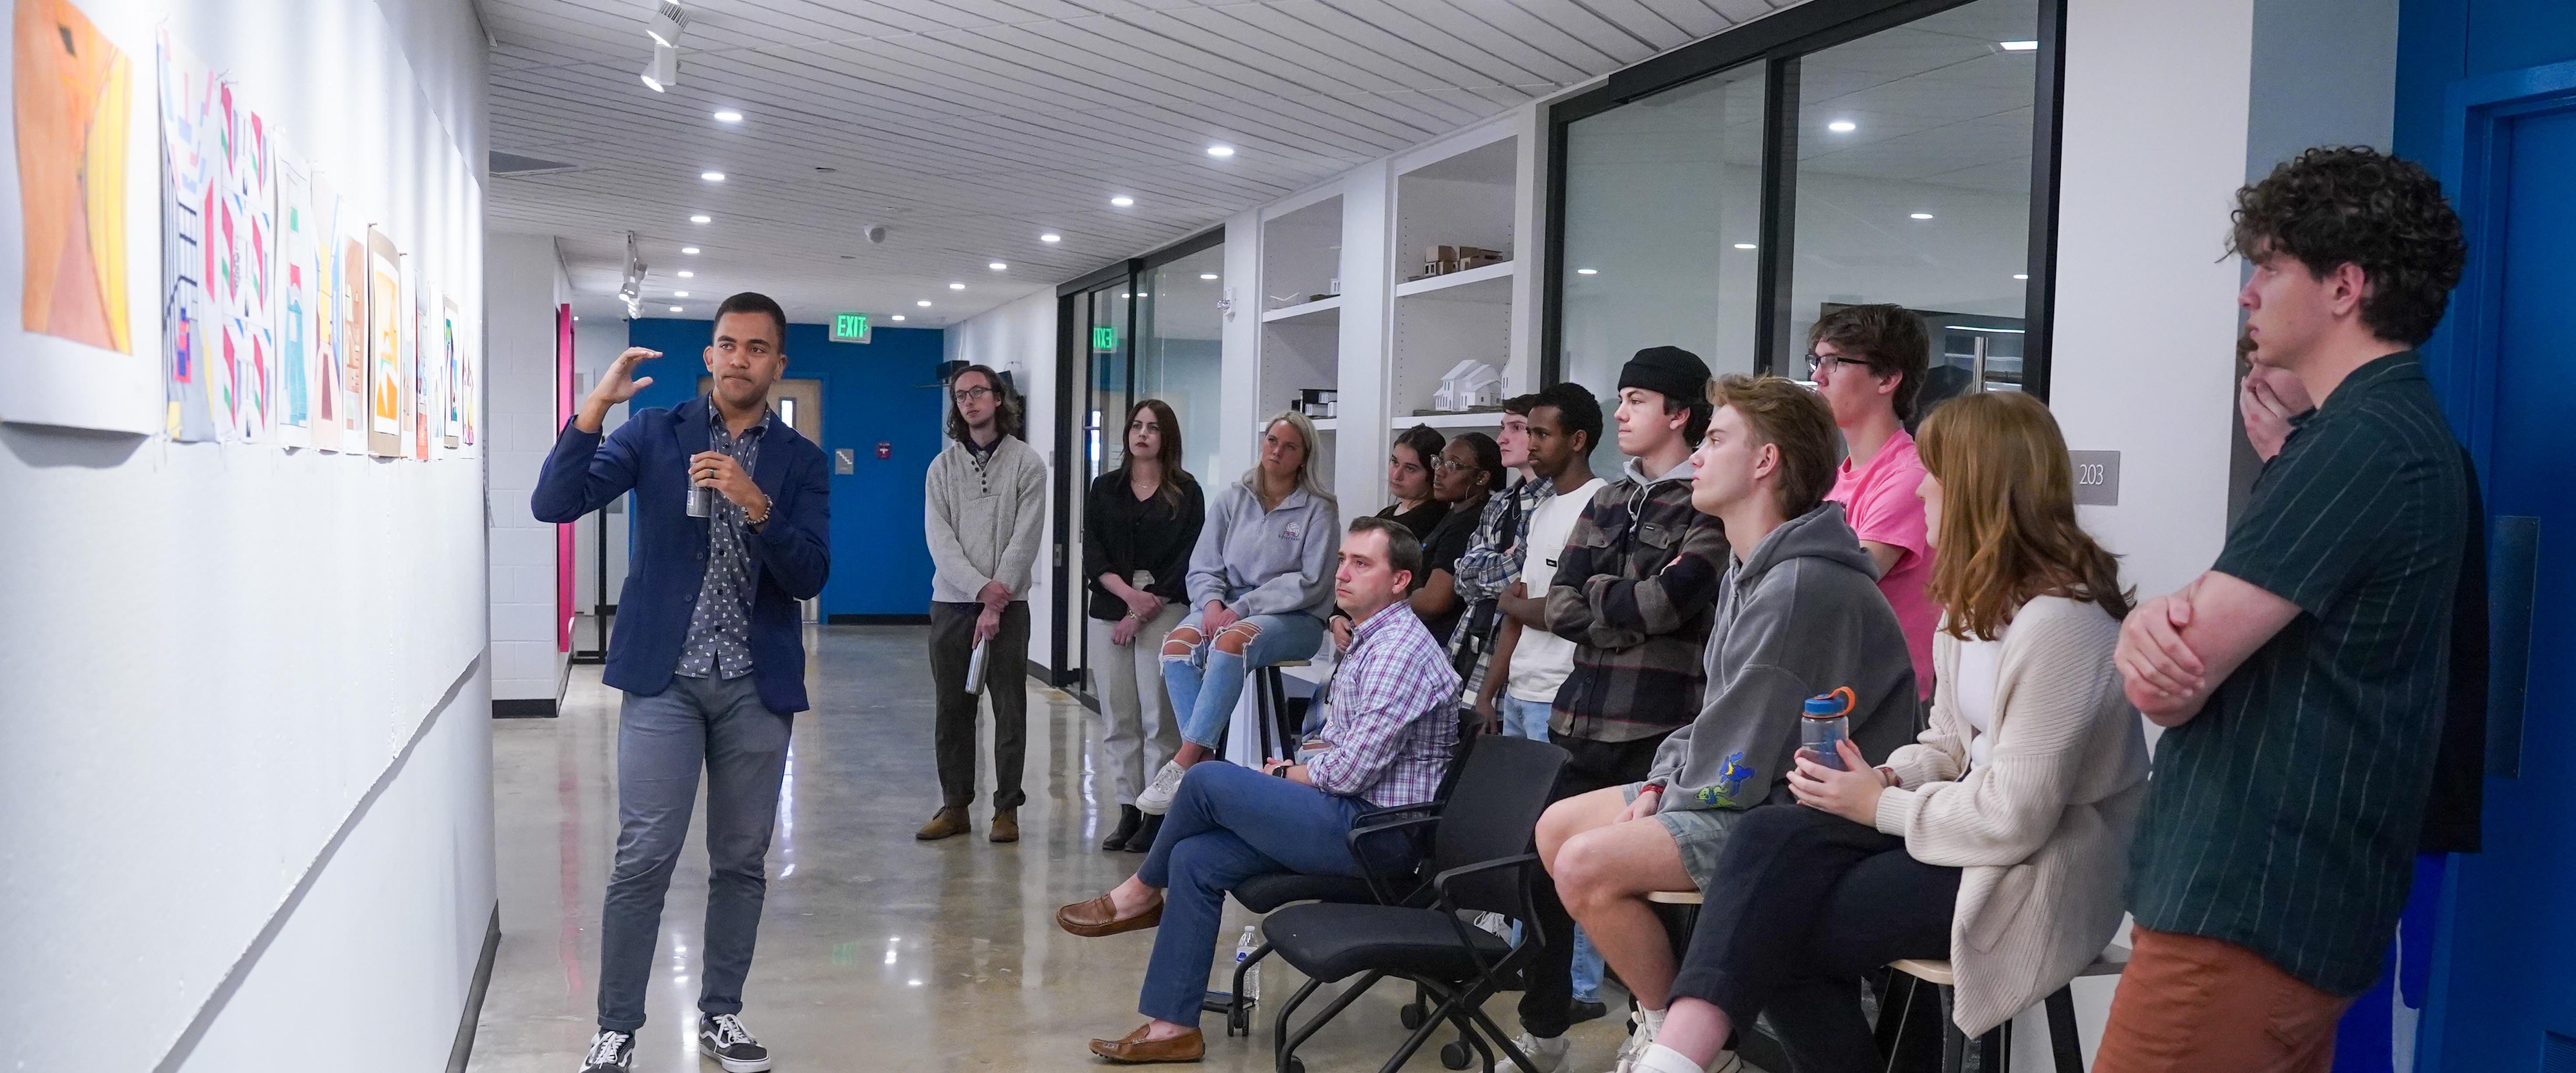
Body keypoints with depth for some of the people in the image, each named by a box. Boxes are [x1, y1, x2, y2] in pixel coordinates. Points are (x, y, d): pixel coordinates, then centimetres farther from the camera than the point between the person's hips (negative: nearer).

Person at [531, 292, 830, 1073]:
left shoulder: (800, 460, 4)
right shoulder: (654, 433, 2)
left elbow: (810, 577, -6)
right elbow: (554, 504, -8)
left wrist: (755, 505, -22)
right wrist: (595, 406, -20)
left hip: (757, 686, 2)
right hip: (665, 678, -2)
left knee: (741, 860, 9)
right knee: (644, 858, -4)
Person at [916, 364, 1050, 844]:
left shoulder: (1026, 462, 0)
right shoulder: (943, 466, 8)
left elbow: (1025, 539, -7)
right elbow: (939, 539, -2)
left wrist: (995, 605, -14)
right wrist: (981, 588, -16)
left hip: (1007, 604, -2)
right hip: (951, 601, 3)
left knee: (1010, 710, 1)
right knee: (951, 710, 6)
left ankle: (1007, 808, 9)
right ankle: (955, 805, 16)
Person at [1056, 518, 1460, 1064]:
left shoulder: (1400, 650, -17)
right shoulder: (1370, 642, 17)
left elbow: (1351, 770, -21)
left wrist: (1285, 775, -4)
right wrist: (1294, 765, 5)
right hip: (1354, 820, 10)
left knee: (1208, 780, -16)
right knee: (1195, 859, -1)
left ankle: (1141, 893, 10)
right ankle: (1173, 1026, 4)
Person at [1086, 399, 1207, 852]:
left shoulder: (1185, 492, 3)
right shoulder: (1105, 489, 13)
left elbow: (1186, 560, -3)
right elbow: (1092, 553, 4)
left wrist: (1145, 611, -9)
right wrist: (1128, 593, -11)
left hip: (1164, 611, -4)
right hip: (1110, 610, 4)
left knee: (1159, 716, -5)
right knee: (1118, 717, 4)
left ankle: (1157, 813, 0)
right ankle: (1128, 810, 11)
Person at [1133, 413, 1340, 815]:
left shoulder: (1319, 510, 0)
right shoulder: (1232, 500, 13)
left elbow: (1309, 584, -8)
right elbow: (1203, 568, 12)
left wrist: (1242, 608, -15)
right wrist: (1213, 603, -11)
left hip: (1294, 619, -4)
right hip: (1227, 610, 4)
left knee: (1232, 642, -37)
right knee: (1179, 643, -29)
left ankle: (1184, 763, -37)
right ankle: (1204, 758, -33)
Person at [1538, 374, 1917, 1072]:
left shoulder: (1803, 587, -25)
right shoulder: (1750, 569, 9)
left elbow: (1746, 761, -23)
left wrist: (1671, 797, -6)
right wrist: (1661, 780, 3)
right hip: (1731, 788, 11)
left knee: (1587, 866, -21)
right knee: (1558, 828, 9)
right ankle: (1662, 1007, 16)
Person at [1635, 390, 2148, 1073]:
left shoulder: (2058, 621, -22)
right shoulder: (1978, 599, 11)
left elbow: (2014, 818, -25)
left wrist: (1880, 806, -13)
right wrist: (1885, 777, -5)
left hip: (2032, 874, -9)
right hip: (1979, 821, 9)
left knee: (1779, 930, -17)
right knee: (1769, 837, -17)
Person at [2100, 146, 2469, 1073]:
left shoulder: (2362, 442, -18)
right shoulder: (2400, 428, 16)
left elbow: (2166, 688, -21)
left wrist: (2152, 629, 1)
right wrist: (2161, 624, -14)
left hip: (2245, 914, -10)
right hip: (2300, 899, 10)